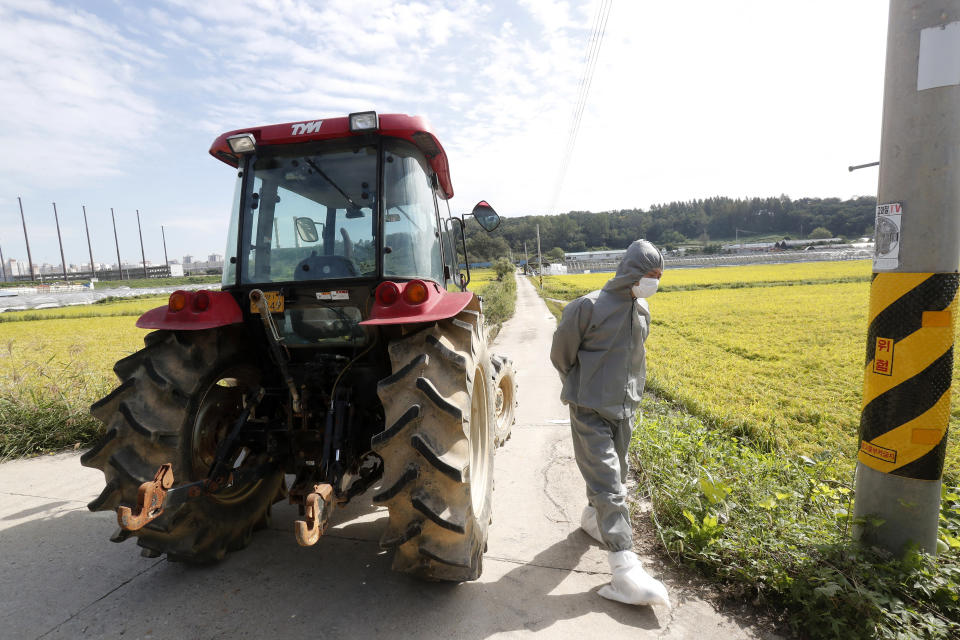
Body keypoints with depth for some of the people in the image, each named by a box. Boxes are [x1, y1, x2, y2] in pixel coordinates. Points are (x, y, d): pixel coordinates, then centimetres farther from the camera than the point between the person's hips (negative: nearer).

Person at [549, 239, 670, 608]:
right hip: (590, 411, -7)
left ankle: (593, 518, 48)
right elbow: (561, 354, -6)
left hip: (624, 410, 7)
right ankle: (625, 570, -1)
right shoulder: (588, 307, -19)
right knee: (609, 486, -7)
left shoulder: (642, 311, 4)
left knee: (614, 475, 21)